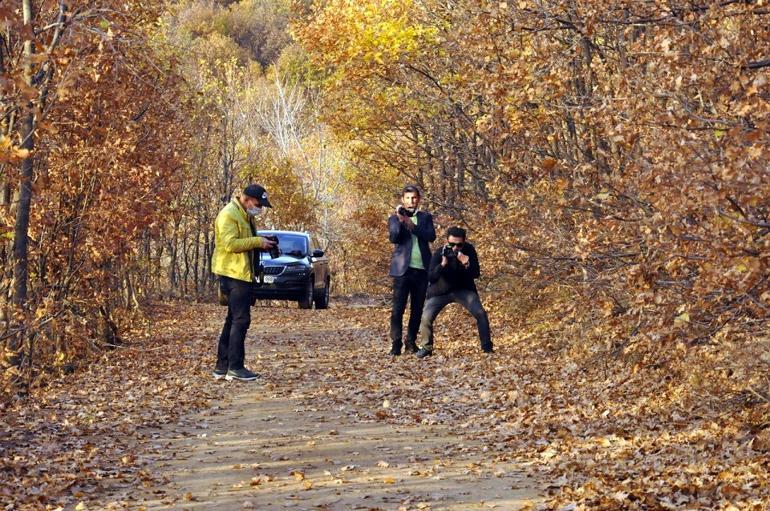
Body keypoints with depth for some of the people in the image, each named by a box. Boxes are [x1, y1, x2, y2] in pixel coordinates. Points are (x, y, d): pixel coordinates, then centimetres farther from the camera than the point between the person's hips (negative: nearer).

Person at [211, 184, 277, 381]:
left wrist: (262, 243, 10)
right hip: (234, 274, -11)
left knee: (233, 320, 11)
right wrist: (257, 242, -20)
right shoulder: (229, 215, -14)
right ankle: (235, 367, -7)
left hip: (244, 274, 11)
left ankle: (222, 367, 15)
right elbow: (230, 244, -24)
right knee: (240, 320, -10)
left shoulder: (246, 216, 19)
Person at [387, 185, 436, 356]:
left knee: (417, 308, 7)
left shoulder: (425, 217, 12)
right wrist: (400, 220, -23)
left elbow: (431, 236, -5)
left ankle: (411, 342, 17)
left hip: (422, 269, 3)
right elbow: (393, 238, -10)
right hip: (402, 268, -3)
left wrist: (412, 225, -14)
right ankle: (395, 344, -6)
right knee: (398, 308, -7)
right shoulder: (395, 218, 6)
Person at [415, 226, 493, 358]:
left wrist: (467, 265, -35)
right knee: (426, 318, -15)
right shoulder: (439, 253, -21)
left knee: (481, 313, -15)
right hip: (441, 291, -1)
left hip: (463, 289, 1)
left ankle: (487, 347, 0)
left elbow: (476, 274, -14)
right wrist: (442, 264, -43)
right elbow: (430, 278, -27)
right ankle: (426, 348, 7)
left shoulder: (469, 250, -15)